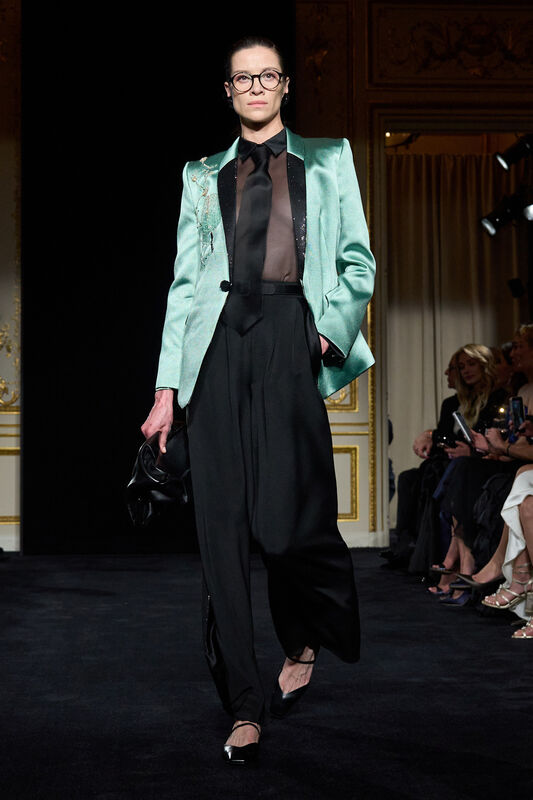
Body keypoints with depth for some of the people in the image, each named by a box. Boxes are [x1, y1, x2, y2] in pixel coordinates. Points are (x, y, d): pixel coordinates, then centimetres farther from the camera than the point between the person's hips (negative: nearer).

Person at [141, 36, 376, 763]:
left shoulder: (326, 161, 17)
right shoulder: (204, 176, 20)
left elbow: (358, 261, 12)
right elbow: (186, 280, 13)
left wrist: (334, 328, -6)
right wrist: (168, 385, 5)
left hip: (291, 337, -2)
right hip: (220, 342, 2)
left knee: (288, 520, -9)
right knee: (223, 525, -4)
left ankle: (303, 645, 24)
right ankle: (244, 706, 4)